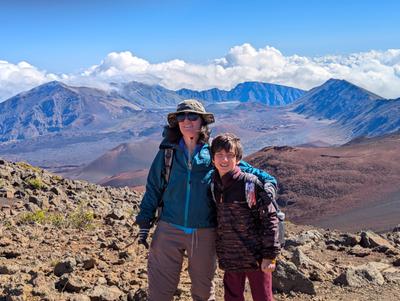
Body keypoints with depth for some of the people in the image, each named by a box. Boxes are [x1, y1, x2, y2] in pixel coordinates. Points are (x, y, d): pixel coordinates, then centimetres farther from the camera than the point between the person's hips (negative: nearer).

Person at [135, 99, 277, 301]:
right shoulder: (167, 152, 0)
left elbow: (245, 168, 4)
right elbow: (153, 189, 6)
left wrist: (268, 181, -15)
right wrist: (144, 223, 5)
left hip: (204, 234, 0)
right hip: (168, 231, 0)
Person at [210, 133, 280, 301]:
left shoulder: (250, 183, -15)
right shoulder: (214, 185, 3)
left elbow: (269, 218, -14)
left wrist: (269, 255, -15)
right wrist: (220, 252, 16)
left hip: (255, 258, -5)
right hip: (229, 259, 5)